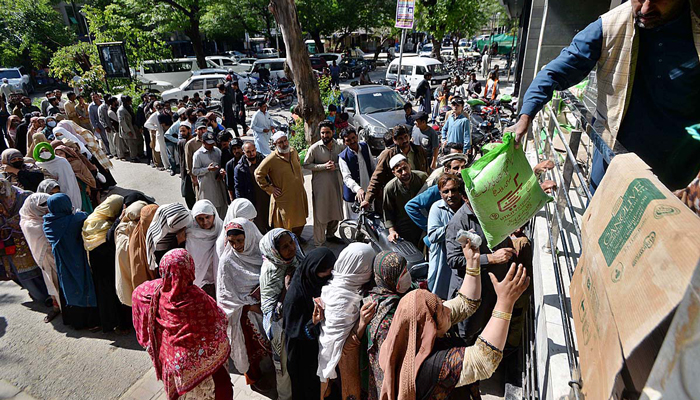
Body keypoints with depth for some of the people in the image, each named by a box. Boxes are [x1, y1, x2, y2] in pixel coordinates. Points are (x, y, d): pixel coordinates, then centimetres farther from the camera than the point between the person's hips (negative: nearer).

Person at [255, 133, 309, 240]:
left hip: (299, 194, 6)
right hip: (283, 197, -6)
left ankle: (297, 236, 45)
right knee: (286, 223, 7)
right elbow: (258, 174, -11)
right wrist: (270, 189, -11)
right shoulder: (271, 159, -18)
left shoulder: (293, 151, 0)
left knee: (301, 219, 20)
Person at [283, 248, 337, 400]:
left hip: (319, 341, 6)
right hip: (303, 349, -5)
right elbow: (293, 329, -23)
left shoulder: (319, 281, -12)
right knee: (306, 383, 17)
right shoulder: (296, 293, -30)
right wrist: (313, 323, -39)